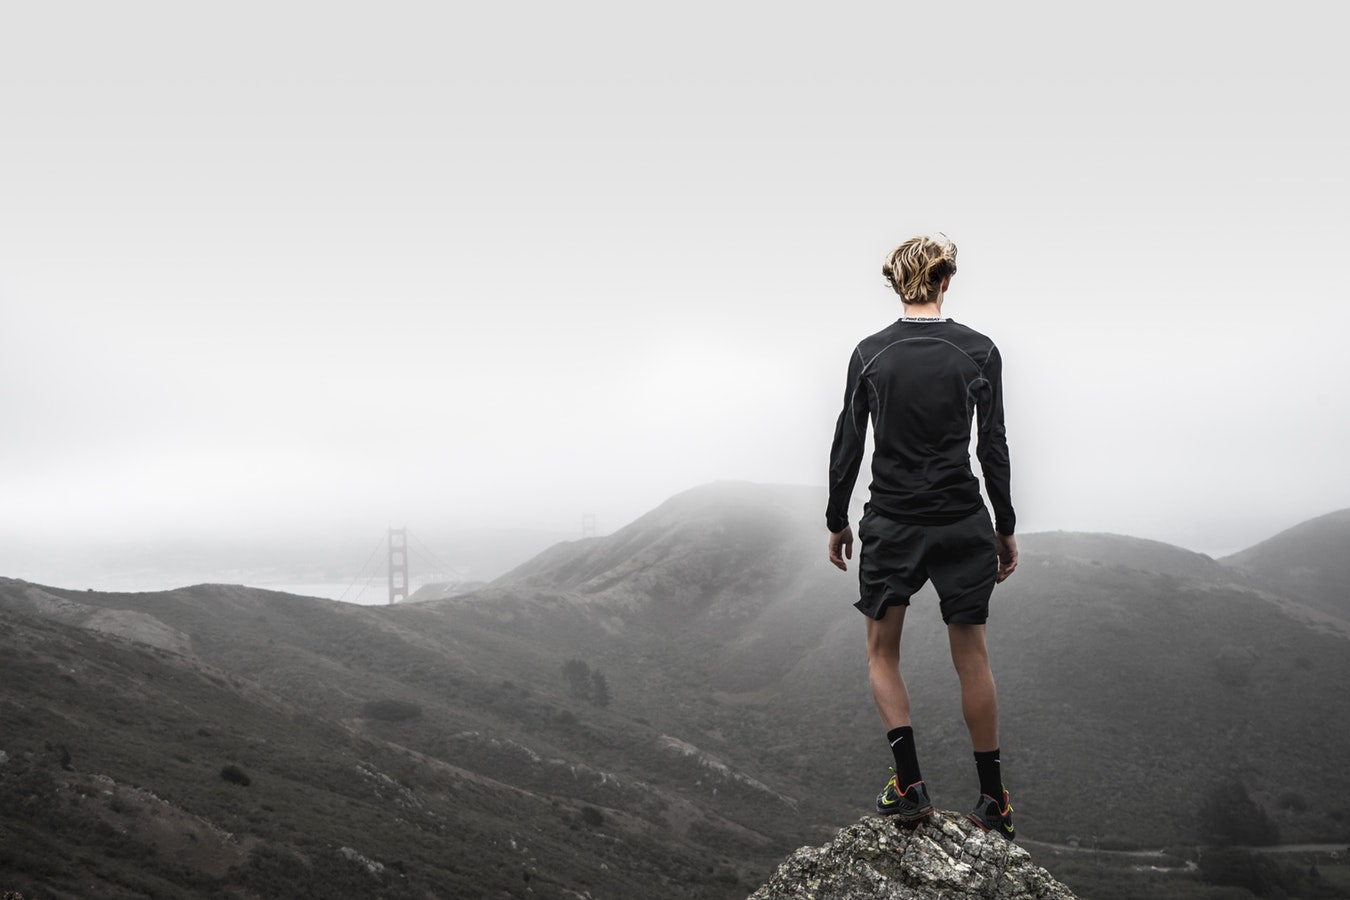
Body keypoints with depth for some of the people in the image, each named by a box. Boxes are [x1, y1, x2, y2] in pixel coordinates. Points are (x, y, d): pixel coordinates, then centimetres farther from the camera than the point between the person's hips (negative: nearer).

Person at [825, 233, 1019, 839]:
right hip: (961, 522, 1)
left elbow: (847, 445, 0)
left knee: (881, 652, 15)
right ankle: (994, 801, 15)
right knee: (971, 657, 10)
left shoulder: (870, 353, -3)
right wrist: (1006, 527, 8)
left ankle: (909, 783, 0)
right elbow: (993, 447, -2)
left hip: (891, 524, 0)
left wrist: (836, 522, 11)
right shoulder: (978, 351, -4)